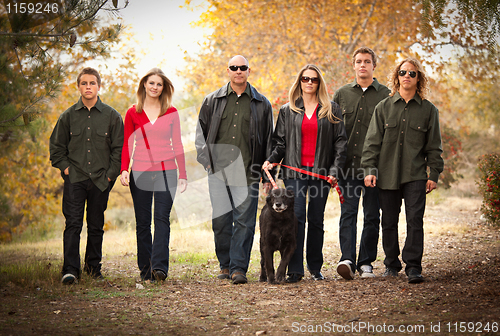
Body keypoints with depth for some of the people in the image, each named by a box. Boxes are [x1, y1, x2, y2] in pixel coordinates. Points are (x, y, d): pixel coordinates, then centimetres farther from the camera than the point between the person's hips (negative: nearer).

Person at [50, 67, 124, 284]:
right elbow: (56, 146, 14)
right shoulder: (68, 116, 7)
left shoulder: (111, 116, 5)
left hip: (100, 180, 1)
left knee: (96, 226, 7)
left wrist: (110, 174, -1)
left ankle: (93, 267, 20)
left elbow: (119, 148, 6)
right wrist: (65, 167, 1)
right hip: (75, 178, 0)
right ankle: (71, 270, -11)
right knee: (73, 223, -11)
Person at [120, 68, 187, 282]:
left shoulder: (171, 112, 8)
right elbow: (127, 145, 7)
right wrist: (124, 170, -7)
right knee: (142, 222, 3)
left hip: (166, 171, 0)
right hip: (140, 172, 1)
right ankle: (145, 269, 8)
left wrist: (183, 174, 5)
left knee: (162, 218, -11)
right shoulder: (133, 113, 7)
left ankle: (159, 266, -17)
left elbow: (177, 144, 10)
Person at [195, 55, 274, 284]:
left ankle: (238, 268, -4)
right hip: (218, 171, 1)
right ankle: (225, 265, 16)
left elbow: (268, 141, 11)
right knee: (220, 220, 3)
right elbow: (201, 132, 15)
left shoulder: (261, 104, 9)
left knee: (244, 221, -7)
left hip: (247, 173, -1)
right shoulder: (213, 101, 11)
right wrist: (206, 160, 2)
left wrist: (268, 176, 6)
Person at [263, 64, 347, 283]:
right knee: (296, 217, -10)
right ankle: (295, 270, -11)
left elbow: (340, 141, 6)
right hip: (294, 171, 0)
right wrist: (271, 160, -8)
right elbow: (280, 141, 11)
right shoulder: (288, 110, 11)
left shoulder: (331, 110, 8)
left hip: (320, 172, 0)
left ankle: (315, 268, 15)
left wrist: (335, 169, -5)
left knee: (316, 219, 4)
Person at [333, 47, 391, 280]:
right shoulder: (341, 94, 12)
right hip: (348, 164, 1)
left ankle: (365, 262, 11)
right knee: (348, 213, -7)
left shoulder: (385, 95, 5)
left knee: (372, 215, 4)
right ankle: (347, 259, -14)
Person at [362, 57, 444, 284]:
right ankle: (392, 263, 23)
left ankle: (413, 266, -6)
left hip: (415, 175, -1)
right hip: (387, 174, 1)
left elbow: (434, 146, 8)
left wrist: (434, 174, 2)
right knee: (389, 222, 8)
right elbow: (373, 140, 6)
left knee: (415, 220, -10)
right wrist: (369, 169, -4)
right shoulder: (384, 107, 7)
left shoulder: (428, 110, 6)